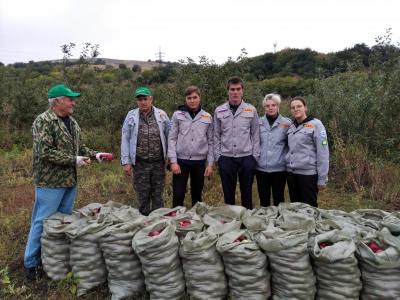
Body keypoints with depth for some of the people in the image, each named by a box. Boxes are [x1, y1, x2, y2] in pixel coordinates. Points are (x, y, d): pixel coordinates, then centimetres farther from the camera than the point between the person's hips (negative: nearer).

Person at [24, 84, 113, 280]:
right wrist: (74, 160, -20)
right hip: (50, 182, -8)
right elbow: (45, 153, -23)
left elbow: (79, 146, 19)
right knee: (42, 222, 3)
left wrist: (95, 155, 3)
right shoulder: (43, 121, -15)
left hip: (69, 181, 8)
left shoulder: (71, 122, 11)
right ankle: (31, 263, 21)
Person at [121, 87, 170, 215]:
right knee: (142, 196, 8)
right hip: (140, 163, 0)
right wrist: (126, 162, -2)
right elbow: (125, 140, 3)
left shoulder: (162, 115, 2)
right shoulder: (131, 116, 2)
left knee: (158, 195, 10)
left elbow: (169, 137, 6)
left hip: (159, 162, 1)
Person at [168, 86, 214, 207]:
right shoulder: (177, 115, 1)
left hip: (199, 161, 2)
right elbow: (172, 139, -1)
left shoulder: (207, 117, 5)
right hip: (181, 160, -1)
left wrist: (210, 164, 1)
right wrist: (173, 161, -9)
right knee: (178, 195, 2)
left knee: (197, 195, 12)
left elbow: (210, 141, 6)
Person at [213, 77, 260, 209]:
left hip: (246, 158, 0)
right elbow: (216, 136, 6)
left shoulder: (251, 110, 2)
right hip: (226, 158, 1)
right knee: (228, 193, 11)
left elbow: (255, 135, 4)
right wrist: (218, 156, 0)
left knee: (247, 193, 9)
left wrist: (255, 156, -2)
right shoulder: (219, 111, 4)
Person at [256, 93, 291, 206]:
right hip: (261, 168, 2)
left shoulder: (286, 123, -3)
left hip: (279, 168, -2)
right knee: (263, 199, 13)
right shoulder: (258, 123, 3)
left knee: (278, 199, 11)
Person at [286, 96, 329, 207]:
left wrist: (322, 178, -13)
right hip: (291, 173, 6)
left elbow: (323, 152, -11)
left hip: (308, 173, -6)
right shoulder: (291, 126, 10)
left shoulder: (315, 124, -8)